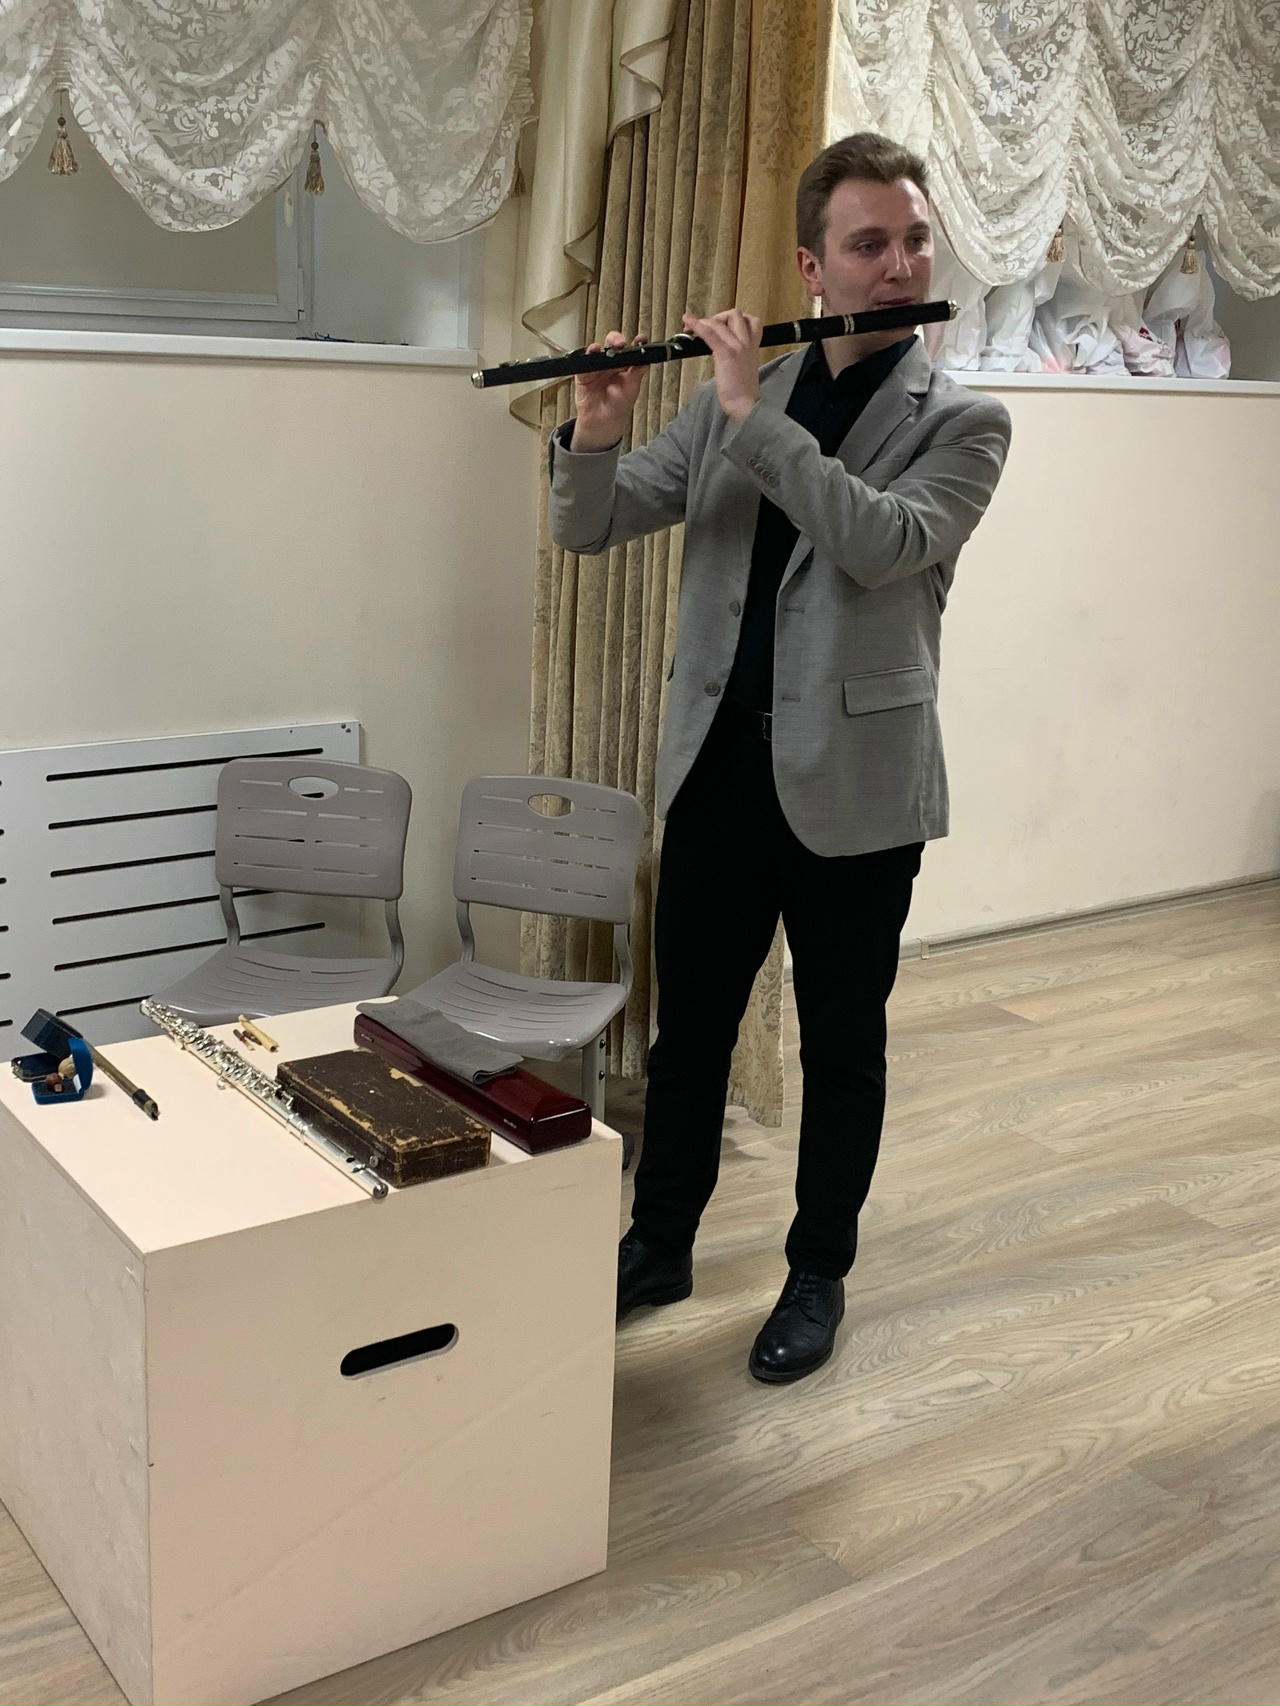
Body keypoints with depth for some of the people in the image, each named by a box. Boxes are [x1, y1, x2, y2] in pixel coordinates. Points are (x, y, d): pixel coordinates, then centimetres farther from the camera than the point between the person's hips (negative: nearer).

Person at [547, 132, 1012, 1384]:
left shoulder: (962, 423, -3)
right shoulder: (731, 398, 7)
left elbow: (884, 545, -23)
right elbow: (589, 528, 4)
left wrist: (757, 411, -22)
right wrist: (595, 433, -17)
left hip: (853, 779, -3)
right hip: (718, 761, 3)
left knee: (841, 1046, 10)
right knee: (688, 1026, 14)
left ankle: (819, 1276, 28)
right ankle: (658, 1245, 33)